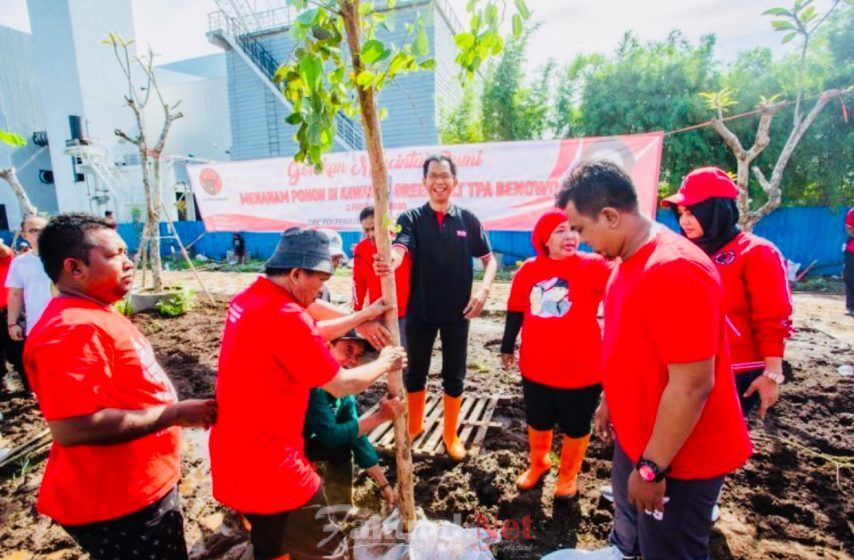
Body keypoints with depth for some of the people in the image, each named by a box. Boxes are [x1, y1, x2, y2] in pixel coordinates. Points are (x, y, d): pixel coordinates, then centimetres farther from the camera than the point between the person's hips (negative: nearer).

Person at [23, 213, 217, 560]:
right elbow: (72, 428, -33)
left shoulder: (96, 316, 8)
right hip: (115, 503, -10)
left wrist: (177, 412, 13)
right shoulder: (72, 330, -26)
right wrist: (174, 413, -26)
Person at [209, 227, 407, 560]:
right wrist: (384, 363, 0)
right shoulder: (285, 316, -26)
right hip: (270, 470, -9)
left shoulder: (247, 300, 2)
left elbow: (309, 337, 15)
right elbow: (341, 385, -16)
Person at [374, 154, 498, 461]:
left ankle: (450, 435, 32)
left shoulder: (468, 219, -1)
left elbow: (489, 260, 5)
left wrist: (483, 289, -14)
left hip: (457, 312, 1)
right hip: (420, 311, 0)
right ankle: (414, 425, 39)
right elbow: (399, 250, -23)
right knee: (415, 373, 14)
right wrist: (389, 261, -48)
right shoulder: (411, 217, -5)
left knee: (454, 377, 11)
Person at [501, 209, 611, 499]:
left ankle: (568, 474, 45)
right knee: (538, 422, 22)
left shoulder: (592, 265, -10)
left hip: (581, 371, -3)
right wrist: (507, 346, 15)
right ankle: (538, 464, 50)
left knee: (575, 428, 18)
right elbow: (515, 311, 9)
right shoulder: (529, 269, -1)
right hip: (536, 368, 3)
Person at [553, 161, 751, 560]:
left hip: (677, 457, -9)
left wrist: (653, 467, -21)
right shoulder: (629, 260, 2)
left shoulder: (675, 270, -31)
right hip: (635, 434, 9)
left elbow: (691, 385, -29)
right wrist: (609, 402, 18)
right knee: (628, 514, 31)